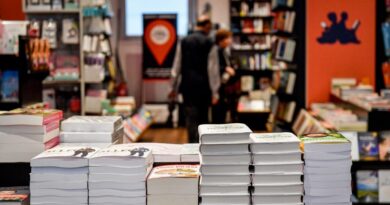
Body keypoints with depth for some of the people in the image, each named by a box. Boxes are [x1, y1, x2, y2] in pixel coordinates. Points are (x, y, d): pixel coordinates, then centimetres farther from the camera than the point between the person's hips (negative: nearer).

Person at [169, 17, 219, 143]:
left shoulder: (183, 42, 4)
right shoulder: (209, 43, -6)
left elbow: (177, 67, 7)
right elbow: (213, 69, -7)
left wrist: (174, 88, 14)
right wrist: (215, 92, -3)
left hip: (187, 86, 2)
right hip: (204, 86, -1)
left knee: (191, 119, 2)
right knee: (203, 118, 13)